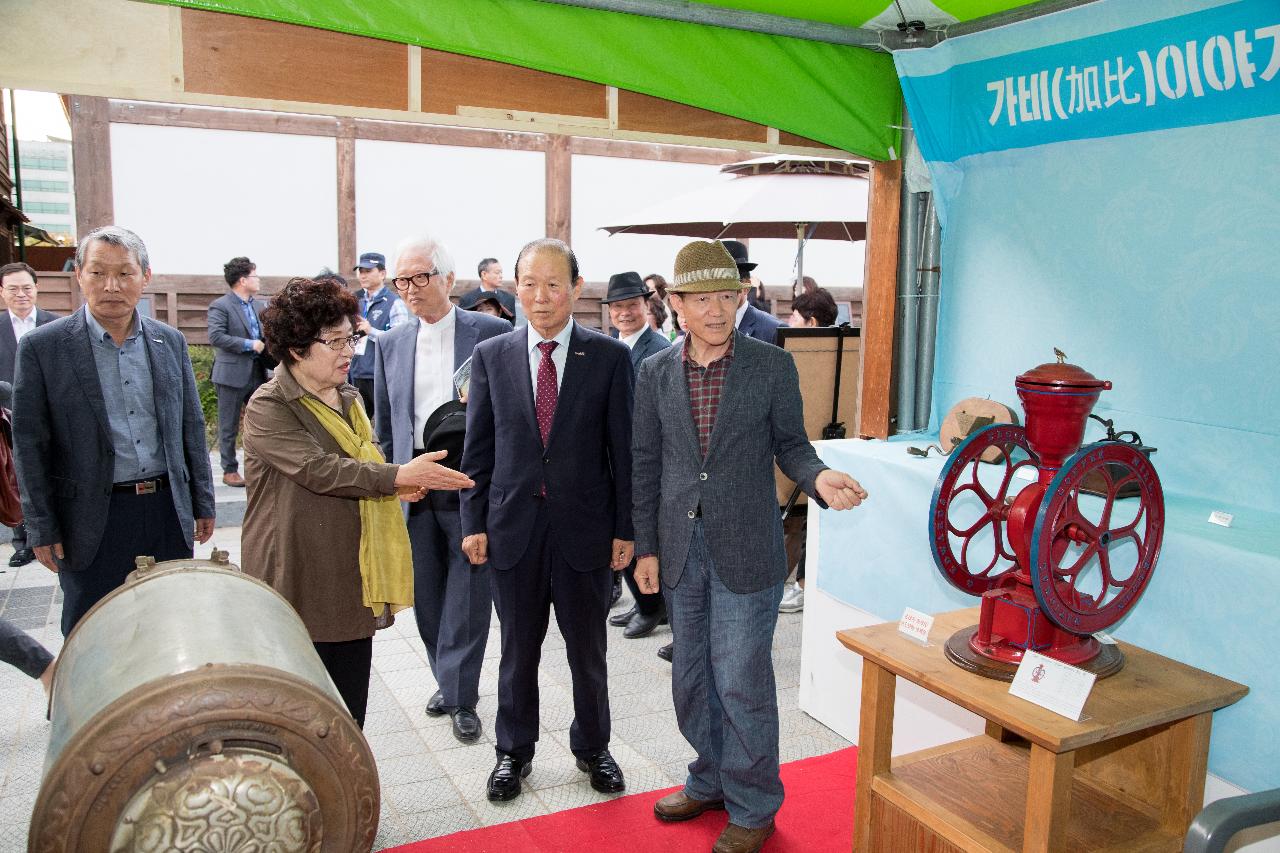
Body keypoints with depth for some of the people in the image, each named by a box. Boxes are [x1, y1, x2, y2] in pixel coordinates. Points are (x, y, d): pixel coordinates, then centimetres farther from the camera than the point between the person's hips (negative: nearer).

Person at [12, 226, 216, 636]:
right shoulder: (42, 347, -5)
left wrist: (203, 504, 11)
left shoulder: (170, 341, 5)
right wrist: (41, 529, -5)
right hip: (92, 521, -3)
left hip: (169, 510, 3)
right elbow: (29, 443, -3)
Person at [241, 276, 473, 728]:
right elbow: (318, 468, -23)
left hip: (354, 586, 7)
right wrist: (398, 476, -25)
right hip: (303, 585, -7)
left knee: (349, 722, 11)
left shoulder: (349, 398, 14)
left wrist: (396, 486, 3)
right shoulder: (268, 408, -10)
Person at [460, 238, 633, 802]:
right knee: (518, 650, 15)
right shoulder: (491, 355, 2)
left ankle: (591, 747, 36)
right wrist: (474, 522, 1)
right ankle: (513, 751, 35)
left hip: (585, 526, -1)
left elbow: (624, 448, -2)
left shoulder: (610, 357, -4)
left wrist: (626, 528, -4)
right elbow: (478, 448, 4)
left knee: (588, 649, 14)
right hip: (513, 526, 1)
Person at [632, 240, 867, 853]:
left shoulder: (773, 367, -6)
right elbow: (646, 464, 6)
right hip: (681, 549, 4)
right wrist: (646, 546, 5)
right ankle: (710, 781, 39)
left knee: (742, 682, 1)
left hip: (746, 549, -4)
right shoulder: (655, 374, 3)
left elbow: (789, 444, 1)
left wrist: (818, 479, -21)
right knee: (691, 678, 16)